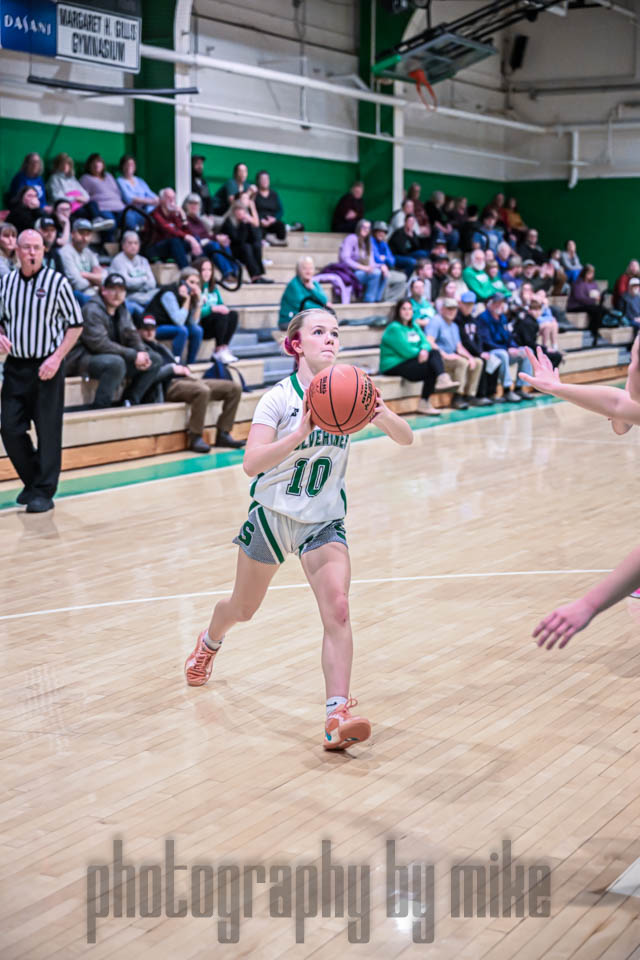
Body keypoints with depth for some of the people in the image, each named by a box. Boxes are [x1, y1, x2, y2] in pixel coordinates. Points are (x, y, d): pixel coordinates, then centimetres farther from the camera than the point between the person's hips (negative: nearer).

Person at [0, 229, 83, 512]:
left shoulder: (57, 282, -5)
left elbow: (75, 324, -2)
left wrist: (57, 357, -12)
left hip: (46, 367, -4)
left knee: (48, 432, -1)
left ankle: (44, 492, 9)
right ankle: (32, 480, 25)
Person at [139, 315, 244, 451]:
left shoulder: (160, 347, 29)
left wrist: (184, 369, 7)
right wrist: (172, 368, -10)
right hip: (169, 386, -9)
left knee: (234, 388, -3)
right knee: (202, 390, -40)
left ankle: (223, 434, -5)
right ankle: (195, 438, -28)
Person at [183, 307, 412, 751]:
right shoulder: (280, 397, -16)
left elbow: (406, 438, -12)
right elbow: (252, 463, -27)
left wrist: (381, 414, -34)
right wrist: (301, 432, -40)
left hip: (324, 521, 1)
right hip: (272, 515, -1)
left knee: (337, 608, -20)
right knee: (242, 609, 18)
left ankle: (337, 716, -22)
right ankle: (209, 644, 53)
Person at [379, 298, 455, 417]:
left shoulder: (414, 326, 16)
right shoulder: (394, 328, -12)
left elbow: (425, 342, 5)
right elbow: (406, 351, -19)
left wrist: (424, 350, -19)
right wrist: (420, 352, -4)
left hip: (410, 361, 8)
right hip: (393, 366, -8)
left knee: (435, 353, -14)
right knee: (430, 368, -22)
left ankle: (442, 379, -37)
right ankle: (424, 403, -15)